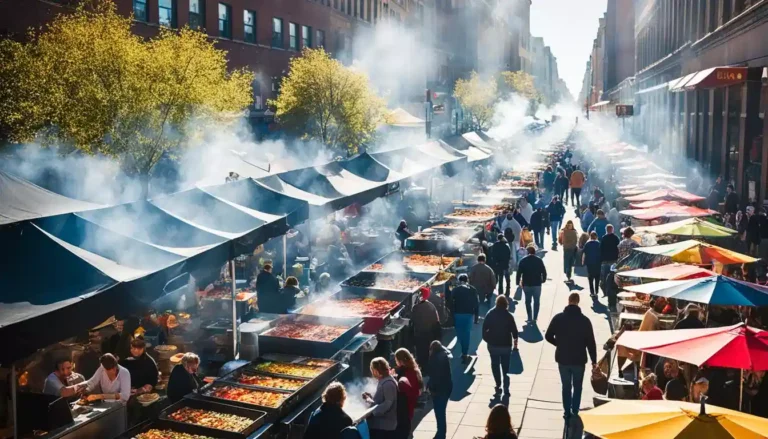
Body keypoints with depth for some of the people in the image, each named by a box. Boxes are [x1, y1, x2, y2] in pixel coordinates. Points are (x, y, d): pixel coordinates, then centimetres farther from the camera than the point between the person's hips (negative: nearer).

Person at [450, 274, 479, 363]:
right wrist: (476, 315, 8)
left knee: (460, 333, 11)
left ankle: (464, 352, 13)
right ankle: (465, 353, 7)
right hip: (469, 314, 2)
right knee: (467, 334, 9)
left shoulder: (455, 290, -3)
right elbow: (476, 303, 2)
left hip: (458, 314, -2)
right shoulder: (473, 290, 2)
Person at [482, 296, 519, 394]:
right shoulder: (509, 315, -9)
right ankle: (506, 387, 0)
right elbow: (514, 330, -7)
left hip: (493, 344, 0)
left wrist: (486, 339, 6)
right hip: (506, 345, 0)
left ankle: (498, 385, 9)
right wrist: (515, 342, 6)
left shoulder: (490, 314, -5)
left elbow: (484, 328, -4)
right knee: (505, 366, 9)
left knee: (495, 365, 13)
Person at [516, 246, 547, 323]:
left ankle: (530, 318, 13)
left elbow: (519, 272, -5)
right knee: (536, 301, 10)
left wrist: (518, 282, 4)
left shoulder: (523, 260, -4)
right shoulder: (539, 260, -4)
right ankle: (534, 318, 7)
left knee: (528, 301, 14)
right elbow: (544, 272, -2)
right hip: (537, 284, 0)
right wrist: (543, 279, 14)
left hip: (526, 284, 1)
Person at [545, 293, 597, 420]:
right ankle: (575, 412, 14)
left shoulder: (558, 318, -6)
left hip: (563, 358, 1)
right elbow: (590, 342, -8)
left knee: (566, 386, 13)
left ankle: (567, 412, 14)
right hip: (579, 359, -1)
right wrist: (594, 360, 0)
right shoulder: (584, 320, -10)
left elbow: (548, 336, -2)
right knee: (577, 386, 15)